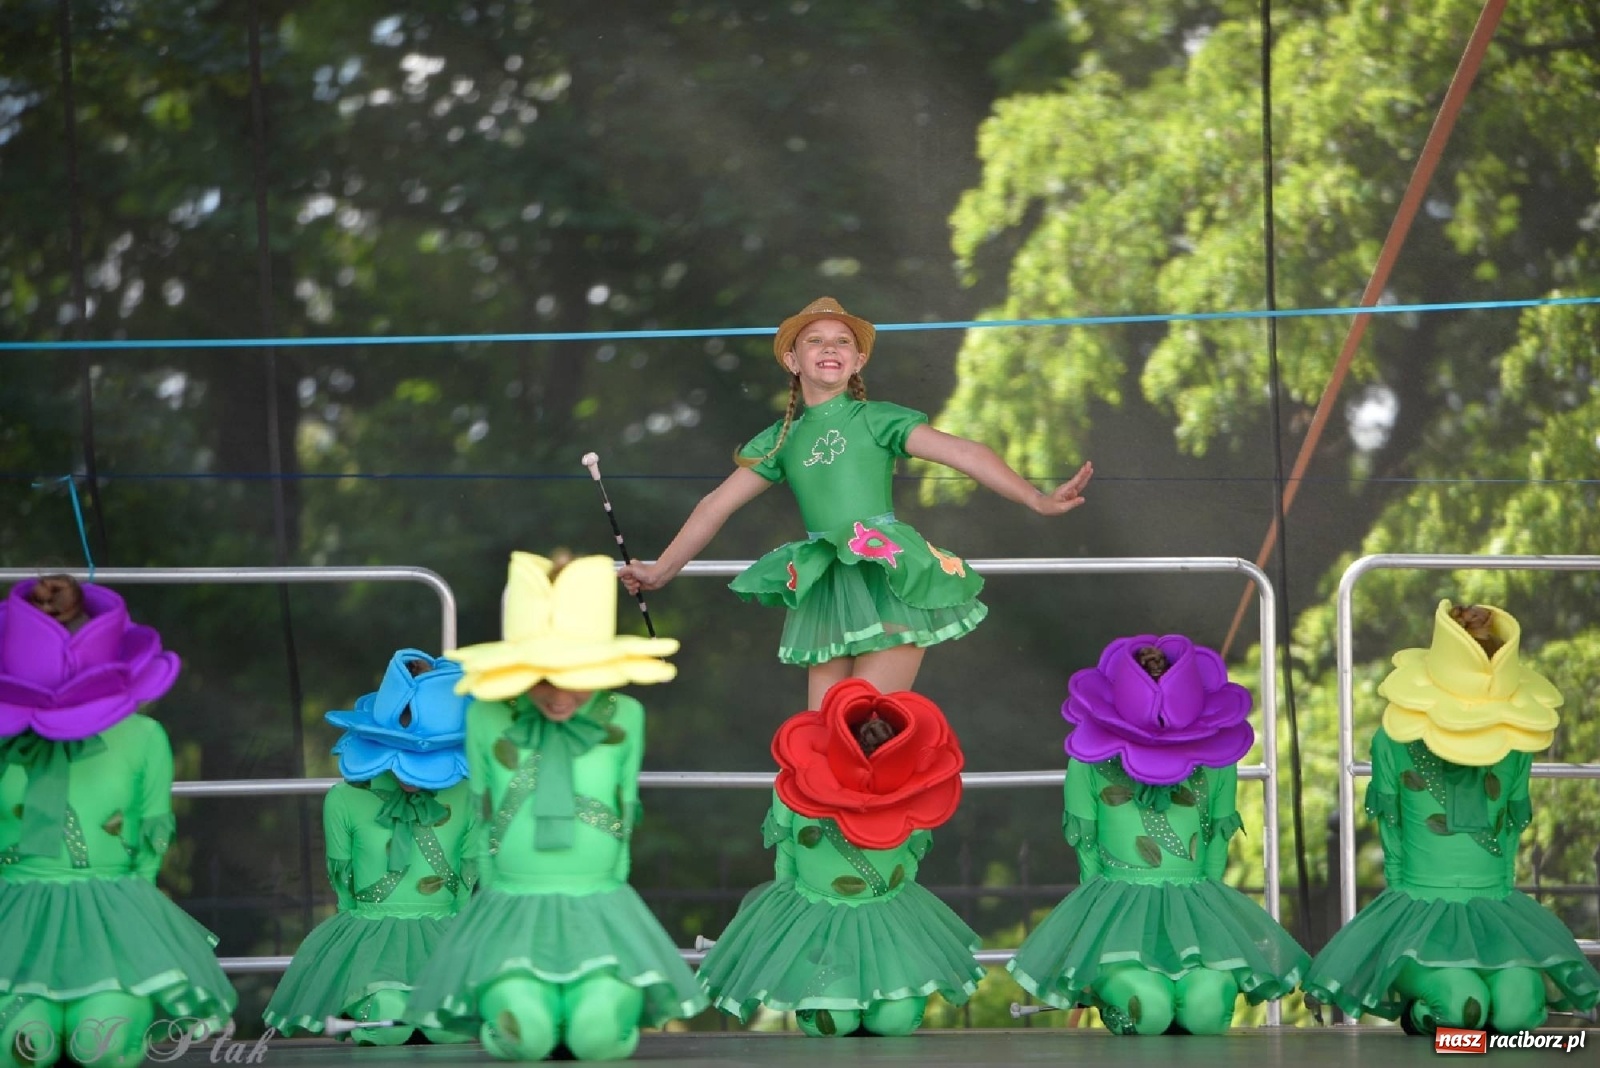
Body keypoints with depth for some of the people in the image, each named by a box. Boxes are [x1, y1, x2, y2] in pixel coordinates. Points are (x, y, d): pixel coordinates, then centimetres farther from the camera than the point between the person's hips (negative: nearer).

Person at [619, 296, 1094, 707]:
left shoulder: (877, 419, 4)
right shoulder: (781, 440, 16)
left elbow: (963, 452, -6)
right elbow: (717, 505, 22)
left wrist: (1037, 500, -17)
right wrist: (661, 570, 24)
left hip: (889, 587, -4)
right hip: (827, 595, 4)